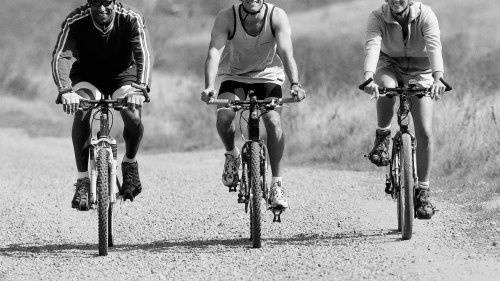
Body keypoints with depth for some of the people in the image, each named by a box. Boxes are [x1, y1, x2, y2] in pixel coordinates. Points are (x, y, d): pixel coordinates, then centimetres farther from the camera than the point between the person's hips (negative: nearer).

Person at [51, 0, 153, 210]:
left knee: (133, 117, -25)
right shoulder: (75, 21, -26)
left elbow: (144, 53, -35)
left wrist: (140, 88, -52)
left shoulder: (131, 19, -26)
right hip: (87, 76, 0)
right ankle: (82, 181, -22)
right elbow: (60, 56, -35)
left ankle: (129, 163, 7)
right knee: (81, 112, -30)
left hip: (123, 75, 0)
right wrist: (65, 91, -53)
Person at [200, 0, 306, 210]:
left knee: (274, 121, -24)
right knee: (224, 116, -27)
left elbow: (286, 53, -32)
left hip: (268, 76, 0)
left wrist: (295, 84, -49)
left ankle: (277, 184, -12)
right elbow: (214, 53, -33)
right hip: (234, 77, 0)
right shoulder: (226, 18, -23)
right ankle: (232, 155, 5)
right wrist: (209, 86, -49)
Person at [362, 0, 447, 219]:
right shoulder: (377, 18, -20)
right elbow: (372, 46, -36)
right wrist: (368, 78, -55)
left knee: (424, 132, -11)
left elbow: (434, 46, -36)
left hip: (420, 74, 0)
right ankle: (382, 137, -13)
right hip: (390, 67, 0)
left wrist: (437, 78, -53)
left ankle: (423, 191, 0)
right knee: (386, 86, -38)